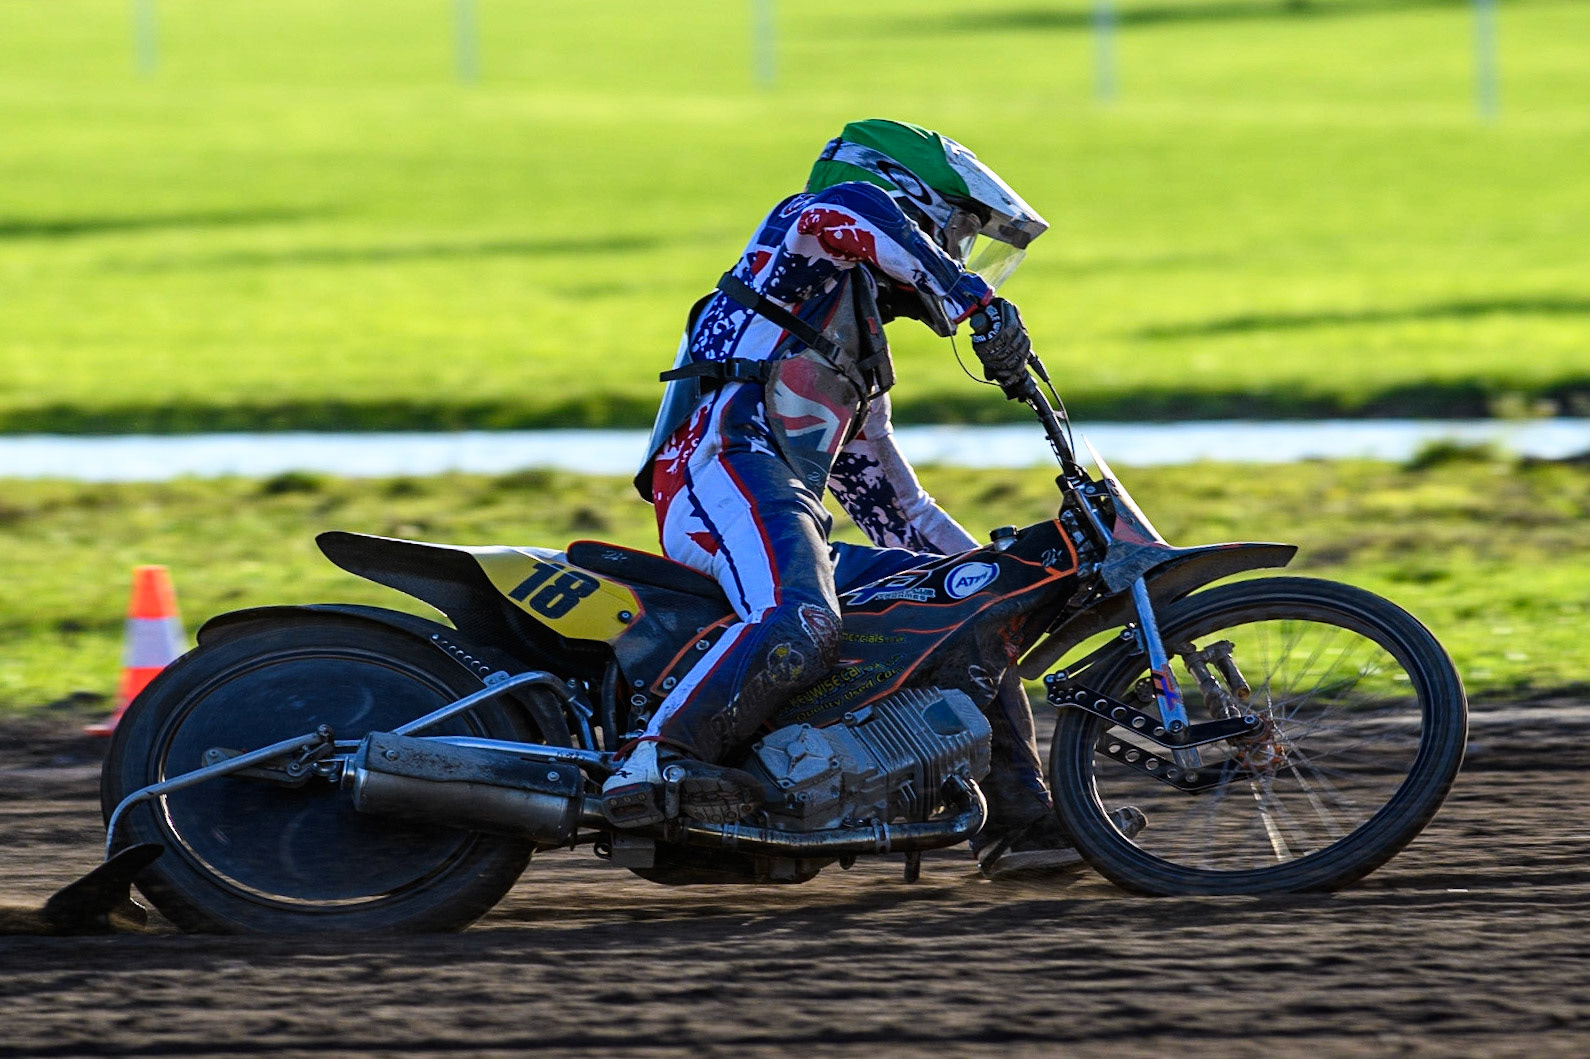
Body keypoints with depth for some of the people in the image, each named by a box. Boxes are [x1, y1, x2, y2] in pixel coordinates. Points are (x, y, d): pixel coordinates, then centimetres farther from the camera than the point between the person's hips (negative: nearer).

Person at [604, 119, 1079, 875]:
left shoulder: (862, 362, 35)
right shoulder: (805, 236, 10)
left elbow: (892, 507, 36)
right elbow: (843, 211, -18)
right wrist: (974, 297, -21)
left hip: (793, 511, 10)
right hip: (731, 473, -10)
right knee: (801, 627, -38)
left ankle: (1016, 812, 14)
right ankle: (660, 761, -46)